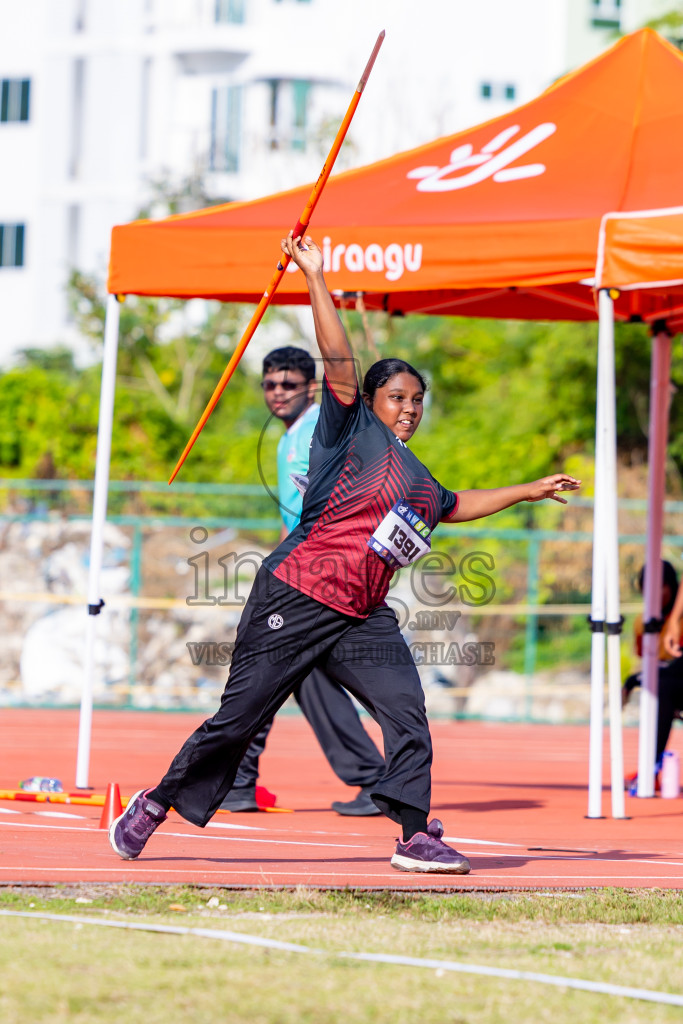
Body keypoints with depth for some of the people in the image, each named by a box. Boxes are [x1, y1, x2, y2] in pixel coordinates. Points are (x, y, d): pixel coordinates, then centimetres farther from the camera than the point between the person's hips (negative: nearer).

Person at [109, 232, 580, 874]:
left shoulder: (420, 482, 21)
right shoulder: (353, 431, 1)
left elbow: (457, 506, 41)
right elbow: (338, 363, -10)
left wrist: (527, 491, 43)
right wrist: (315, 278, -16)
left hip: (362, 619, 6)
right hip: (294, 600, -6)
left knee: (406, 710, -14)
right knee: (239, 717, -3)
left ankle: (416, 835, -14)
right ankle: (155, 806, 13)